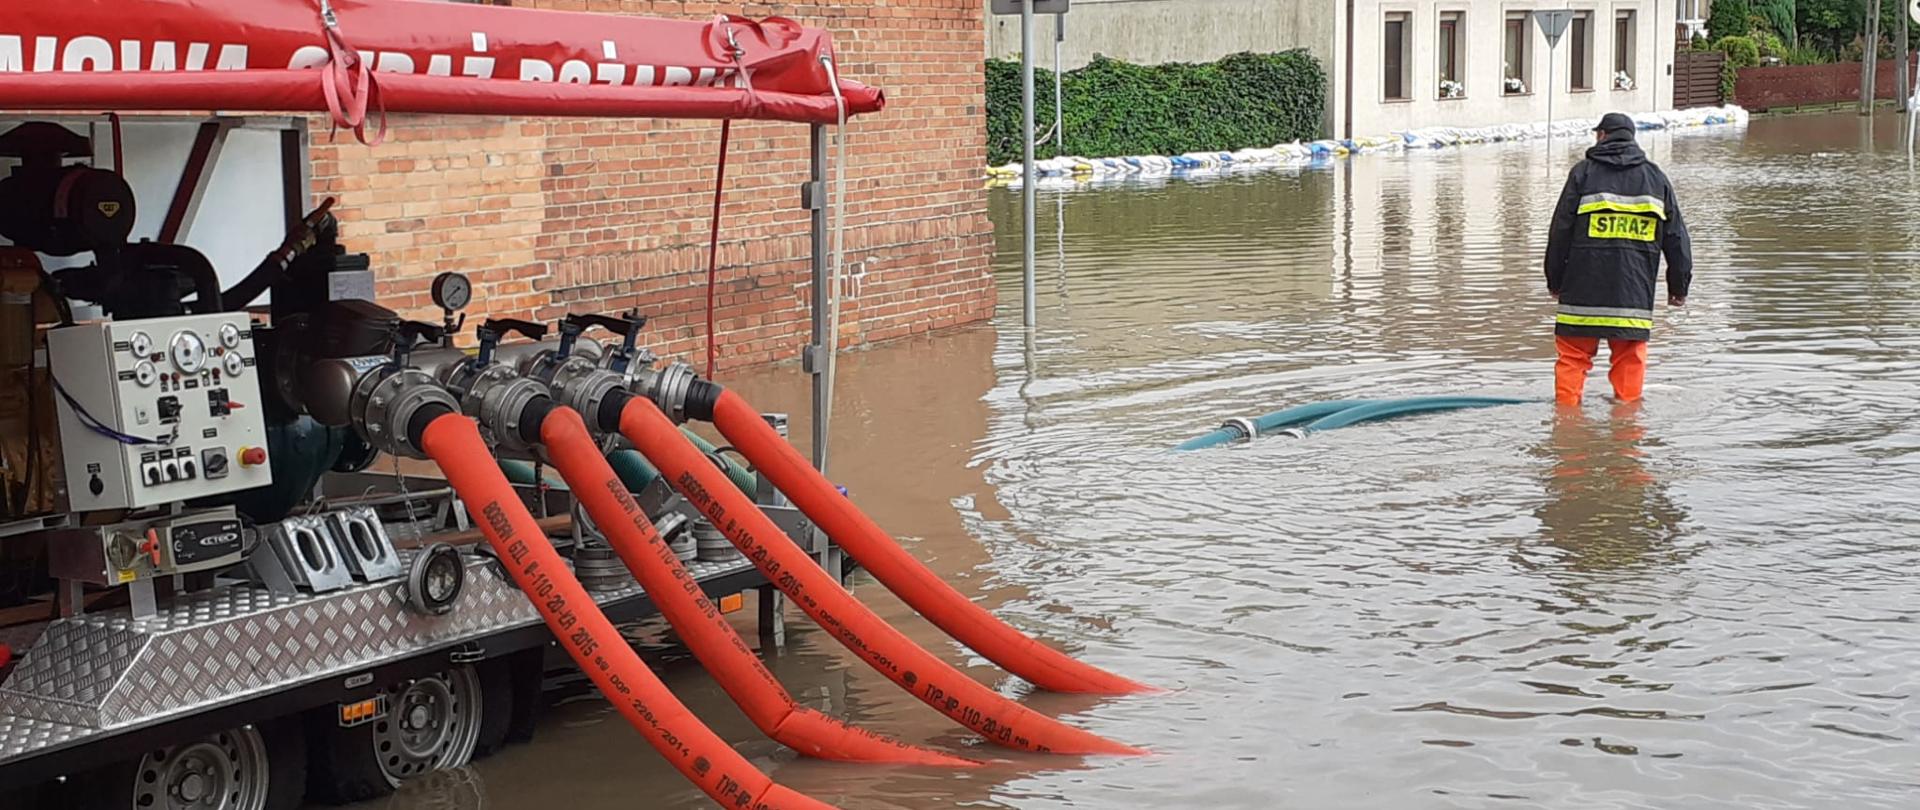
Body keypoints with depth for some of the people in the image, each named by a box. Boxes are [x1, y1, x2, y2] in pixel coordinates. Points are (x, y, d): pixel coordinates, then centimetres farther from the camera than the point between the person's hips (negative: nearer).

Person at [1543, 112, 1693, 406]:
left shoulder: (1584, 172, 2)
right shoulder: (1655, 177, 11)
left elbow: (1561, 229, 2)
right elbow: (1676, 236, 12)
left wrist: (1554, 280, 9)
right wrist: (1679, 285, 19)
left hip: (1584, 288, -2)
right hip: (1634, 291, 2)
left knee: (1573, 355, 3)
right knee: (1630, 358, 9)